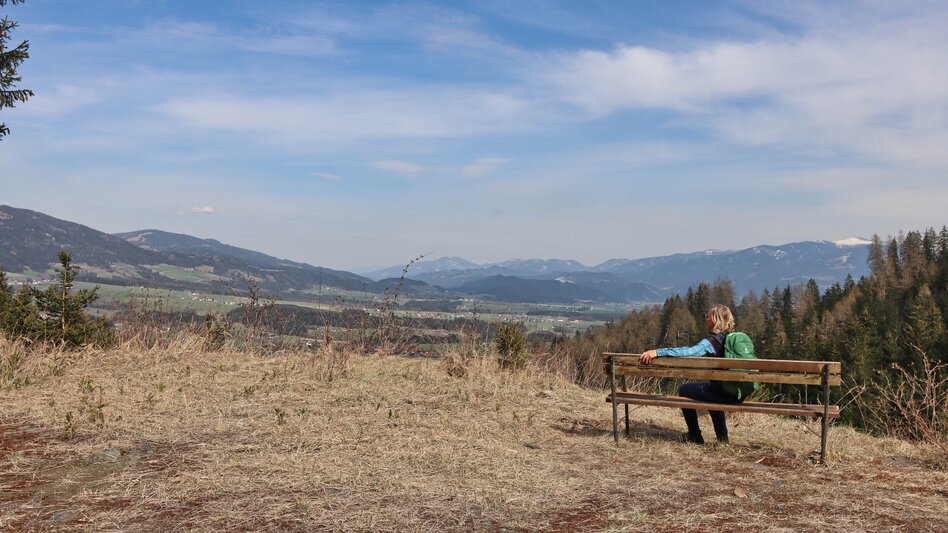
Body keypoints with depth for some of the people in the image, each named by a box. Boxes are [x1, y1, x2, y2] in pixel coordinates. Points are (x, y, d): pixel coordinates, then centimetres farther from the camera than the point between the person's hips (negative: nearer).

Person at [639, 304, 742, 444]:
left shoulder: (712, 340, -16)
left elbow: (689, 352, -29)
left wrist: (657, 352, -31)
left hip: (722, 393, -7)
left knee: (684, 390, 15)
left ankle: (695, 436, 21)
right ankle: (722, 437, 36)